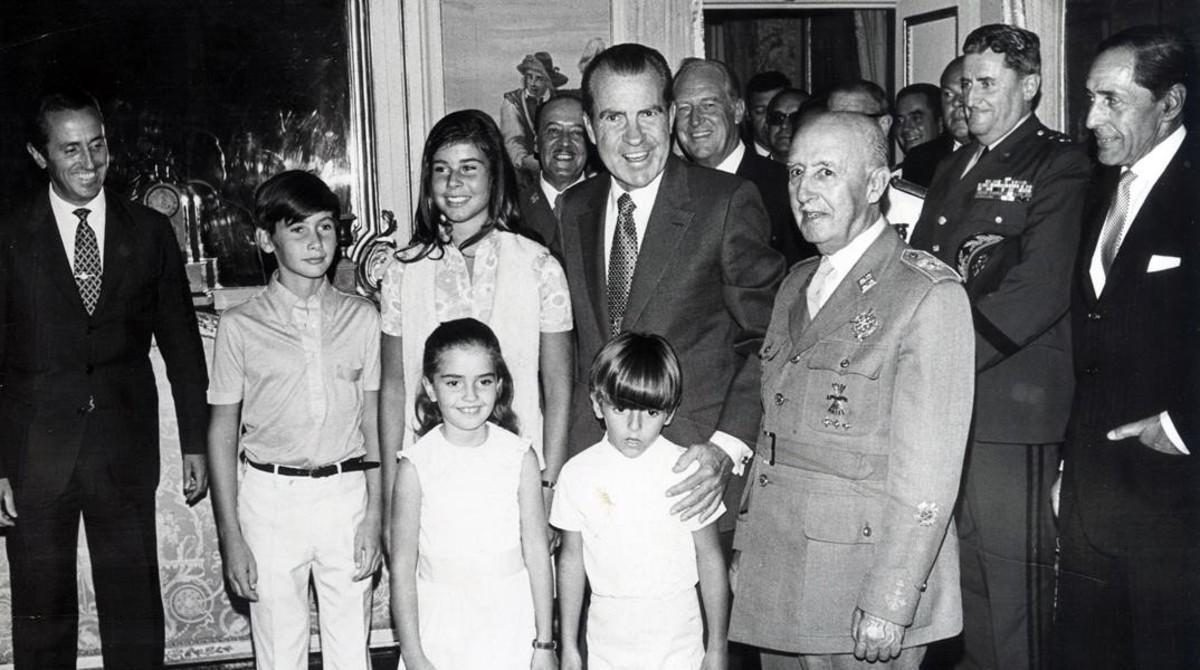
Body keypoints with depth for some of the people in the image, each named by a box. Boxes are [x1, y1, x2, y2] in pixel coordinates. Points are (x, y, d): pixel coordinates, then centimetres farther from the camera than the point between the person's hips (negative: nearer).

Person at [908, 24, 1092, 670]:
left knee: (1012, 567, -1)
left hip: (1011, 402, -7)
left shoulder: (1058, 166, -4)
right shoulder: (954, 167, 20)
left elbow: (1039, 290, -15)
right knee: (963, 563, 14)